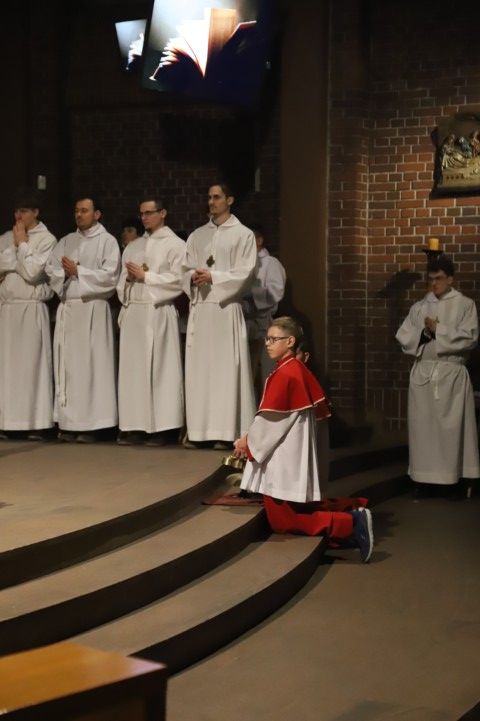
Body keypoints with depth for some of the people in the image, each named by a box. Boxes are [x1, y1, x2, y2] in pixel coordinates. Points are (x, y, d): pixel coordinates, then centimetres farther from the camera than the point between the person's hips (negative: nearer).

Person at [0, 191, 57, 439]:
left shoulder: (46, 240, -2)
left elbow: (32, 272, -11)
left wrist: (21, 244, -4)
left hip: (30, 309, -5)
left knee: (31, 363, -6)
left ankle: (37, 423, -4)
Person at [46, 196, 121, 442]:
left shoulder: (107, 241, 2)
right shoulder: (66, 241, 18)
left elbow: (109, 275, -9)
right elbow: (50, 269, 10)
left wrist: (78, 271, -9)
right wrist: (65, 272, -9)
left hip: (93, 309, -5)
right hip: (66, 308, 5)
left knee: (91, 364, -7)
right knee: (66, 364, 2)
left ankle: (89, 425, -5)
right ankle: (68, 423, 5)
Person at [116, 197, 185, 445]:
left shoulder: (175, 245, 2)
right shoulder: (133, 246, 20)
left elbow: (177, 279, -7)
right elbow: (122, 279, 22)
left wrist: (145, 276, -8)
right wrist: (129, 278, 0)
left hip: (158, 312, -5)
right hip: (133, 311, 6)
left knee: (159, 368, -6)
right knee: (132, 368, 2)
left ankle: (159, 428, -3)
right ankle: (135, 426, 5)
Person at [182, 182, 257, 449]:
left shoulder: (243, 235, 3)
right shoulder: (197, 235, 17)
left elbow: (245, 273, -5)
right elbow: (186, 270, 13)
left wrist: (213, 277, -14)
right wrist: (194, 277, -9)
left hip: (226, 308, -4)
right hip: (199, 307, 4)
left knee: (226, 368, -6)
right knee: (197, 367, 1)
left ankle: (226, 431, -6)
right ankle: (197, 429, 4)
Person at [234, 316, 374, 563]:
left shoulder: (283, 375, -19)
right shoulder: (300, 370, 8)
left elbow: (270, 419, -19)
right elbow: (320, 410, 15)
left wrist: (247, 441, -3)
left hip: (282, 458, -9)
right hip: (293, 454, 9)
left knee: (283, 520, -2)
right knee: (300, 507, 20)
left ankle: (349, 524, -10)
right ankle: (352, 512, 11)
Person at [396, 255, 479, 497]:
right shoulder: (419, 307, 11)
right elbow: (403, 338, 6)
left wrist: (439, 329, -11)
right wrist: (423, 332, -11)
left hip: (452, 374, -3)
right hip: (422, 373, 3)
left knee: (451, 427, -3)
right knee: (422, 425, 2)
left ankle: (452, 478, 3)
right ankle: (422, 477, 8)